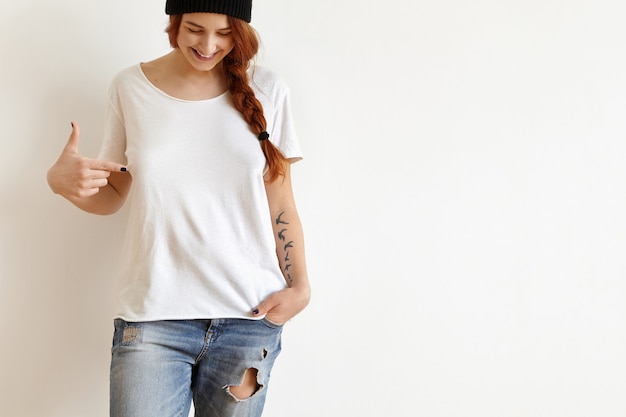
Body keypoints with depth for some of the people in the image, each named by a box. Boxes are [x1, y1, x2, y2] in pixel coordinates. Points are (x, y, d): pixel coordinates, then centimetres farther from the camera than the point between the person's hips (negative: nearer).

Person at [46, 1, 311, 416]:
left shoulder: (265, 90, 3)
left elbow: (280, 203, 6)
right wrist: (63, 181, -9)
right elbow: (113, 195, 11)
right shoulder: (131, 87, 4)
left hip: (250, 317, 1)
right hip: (152, 315, 0)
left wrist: (299, 286, -5)